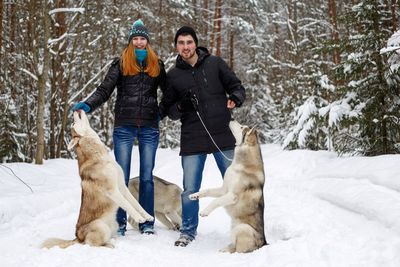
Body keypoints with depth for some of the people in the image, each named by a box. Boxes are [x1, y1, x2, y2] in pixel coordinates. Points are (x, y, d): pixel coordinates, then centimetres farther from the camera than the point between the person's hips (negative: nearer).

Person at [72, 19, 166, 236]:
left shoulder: (157, 65, 10)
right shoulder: (120, 64, 3)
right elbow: (104, 90, -3)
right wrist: (87, 105, -18)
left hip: (149, 128, 2)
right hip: (124, 126, -1)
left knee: (146, 177, 7)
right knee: (121, 177, 1)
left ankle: (147, 222, 14)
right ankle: (119, 222, 9)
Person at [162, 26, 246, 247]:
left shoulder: (215, 63, 5)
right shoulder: (173, 75, 8)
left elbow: (237, 86, 8)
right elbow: (169, 111, 9)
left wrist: (235, 98, -14)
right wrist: (181, 106, -13)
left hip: (223, 136, 0)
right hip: (192, 140, 1)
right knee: (190, 189, 4)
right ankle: (188, 230, 21)